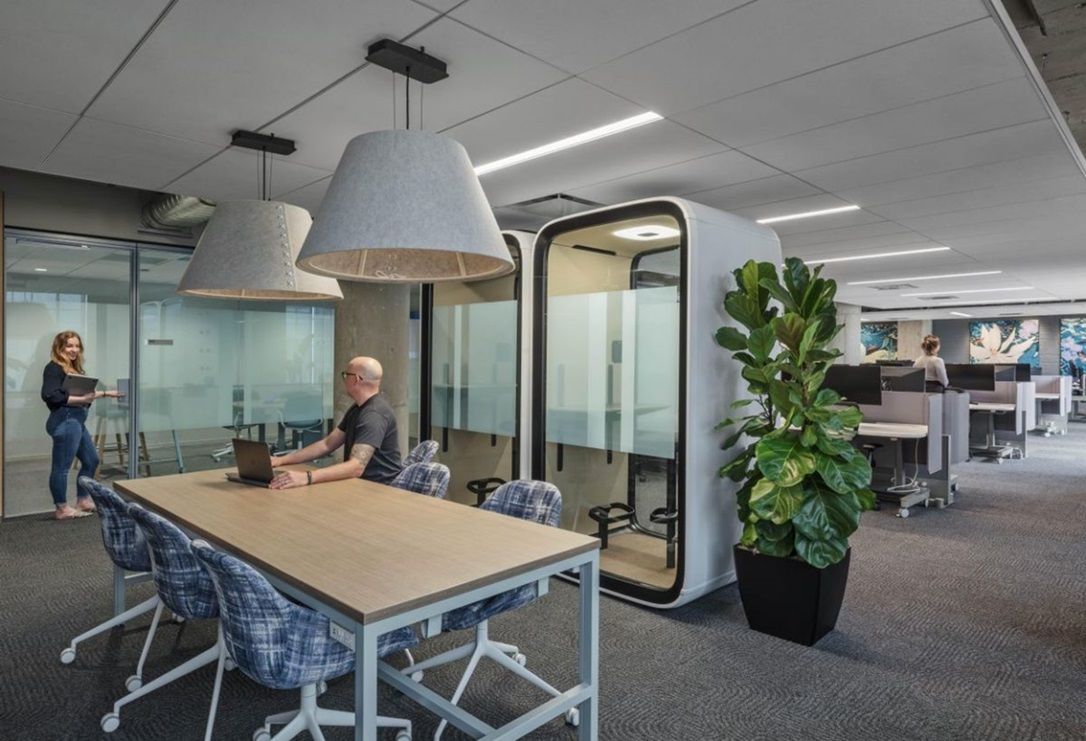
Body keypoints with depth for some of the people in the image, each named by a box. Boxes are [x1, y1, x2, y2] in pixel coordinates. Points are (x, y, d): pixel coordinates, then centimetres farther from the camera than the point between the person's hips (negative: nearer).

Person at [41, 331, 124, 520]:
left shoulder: (74, 368, 16)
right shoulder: (54, 368, -10)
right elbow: (50, 396, -22)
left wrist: (106, 393, 24)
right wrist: (81, 399, -23)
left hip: (77, 421, 10)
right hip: (64, 421, -10)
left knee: (91, 460, 18)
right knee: (61, 466, -1)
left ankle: (82, 500, 29)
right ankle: (62, 509, 8)